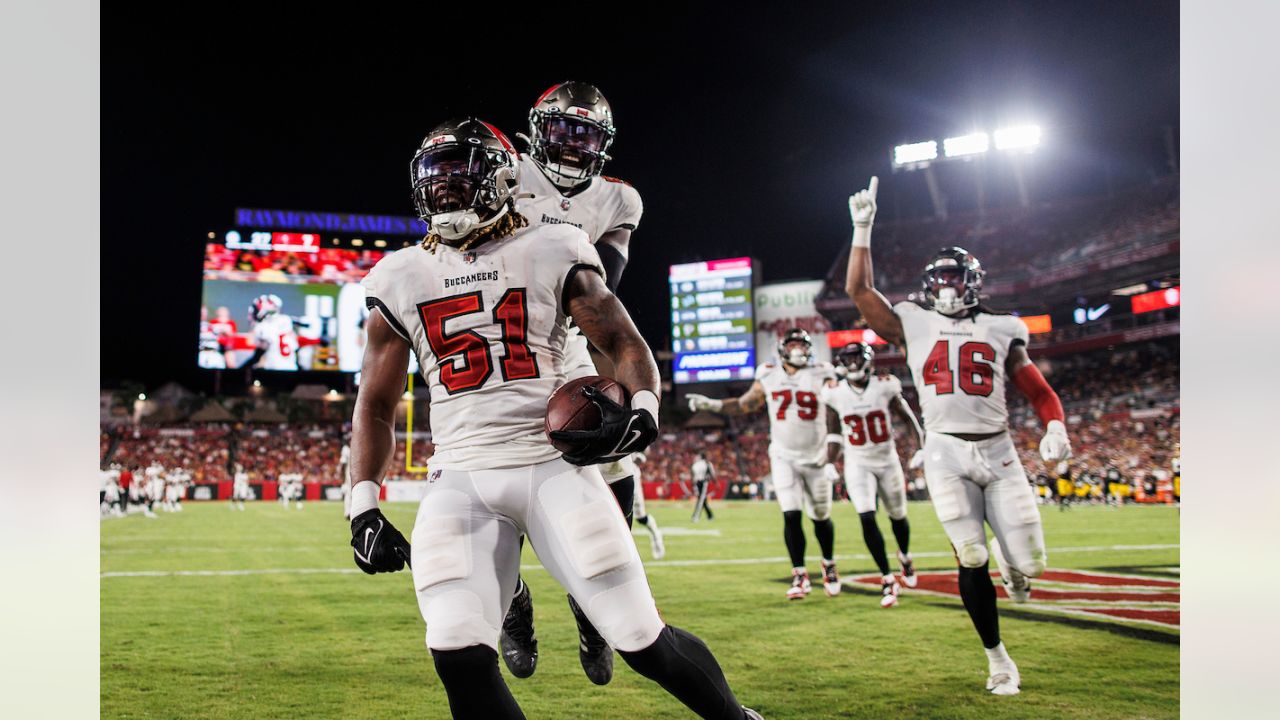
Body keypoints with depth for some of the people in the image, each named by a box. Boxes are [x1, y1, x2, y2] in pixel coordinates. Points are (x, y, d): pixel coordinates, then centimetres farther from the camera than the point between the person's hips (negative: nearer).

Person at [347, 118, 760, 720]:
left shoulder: (551, 253, 3)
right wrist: (363, 506, 4)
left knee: (642, 641, -2)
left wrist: (641, 412, -18)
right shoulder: (402, 278, 10)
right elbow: (375, 406, 15)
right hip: (460, 481, 3)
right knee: (459, 656, -17)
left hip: (554, 463, -2)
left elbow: (624, 342, 4)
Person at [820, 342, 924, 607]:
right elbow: (834, 433, 4)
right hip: (858, 464, 0)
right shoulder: (836, 394, -8)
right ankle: (887, 579, -5)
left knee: (898, 516, 15)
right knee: (867, 518, -16)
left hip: (888, 461, 0)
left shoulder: (885, 387, -12)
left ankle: (904, 557, 48)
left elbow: (909, 418, 0)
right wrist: (830, 464, -3)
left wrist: (920, 449, -5)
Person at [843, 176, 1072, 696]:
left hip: (999, 452, 2)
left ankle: (1012, 567, 38)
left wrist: (1055, 428, -11)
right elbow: (858, 289, 2)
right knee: (972, 562, -5)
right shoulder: (913, 325, 8)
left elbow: (1038, 390, 8)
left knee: (1029, 563, -2)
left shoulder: (1001, 330, 11)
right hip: (946, 453, -1)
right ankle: (998, 659, 16)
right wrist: (863, 230, -1)